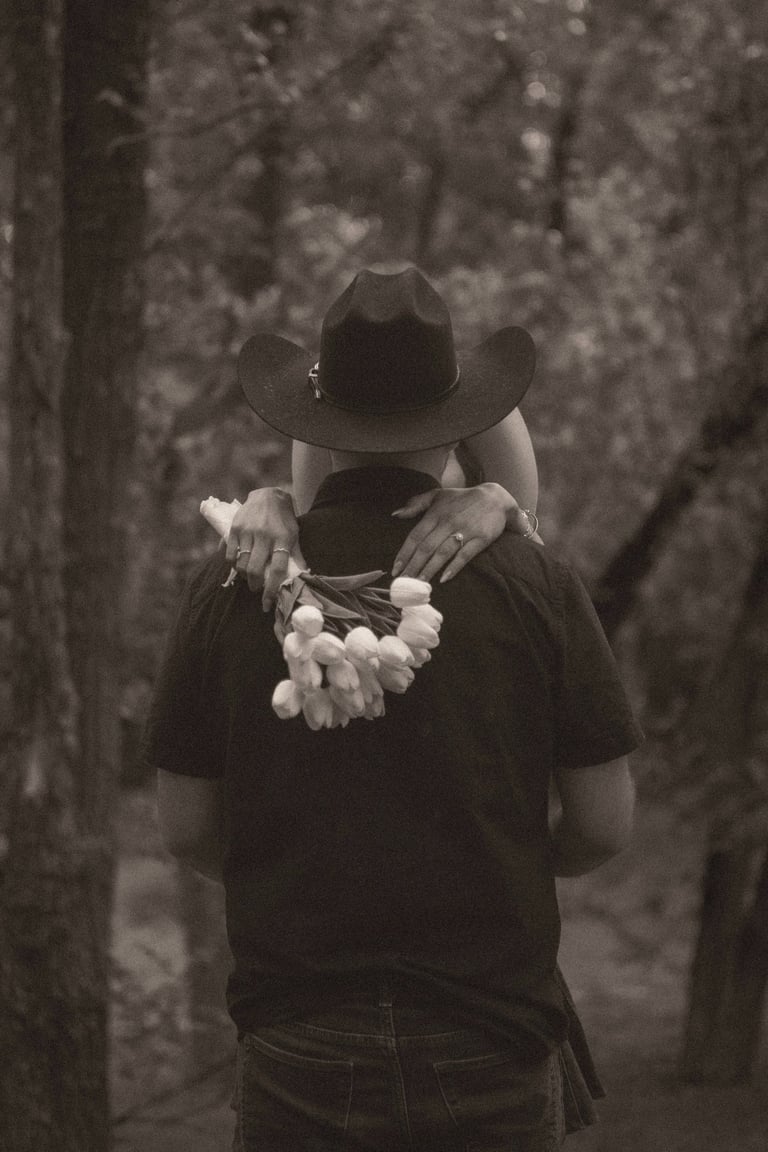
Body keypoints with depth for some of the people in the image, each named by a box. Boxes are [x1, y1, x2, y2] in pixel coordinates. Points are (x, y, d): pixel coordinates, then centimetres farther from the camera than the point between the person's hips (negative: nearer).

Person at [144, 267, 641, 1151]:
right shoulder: (534, 586, -4)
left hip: (298, 1059, 1)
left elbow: (186, 827, 5)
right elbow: (605, 825, 1)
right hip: (491, 1044, -1)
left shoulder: (230, 588, -1)